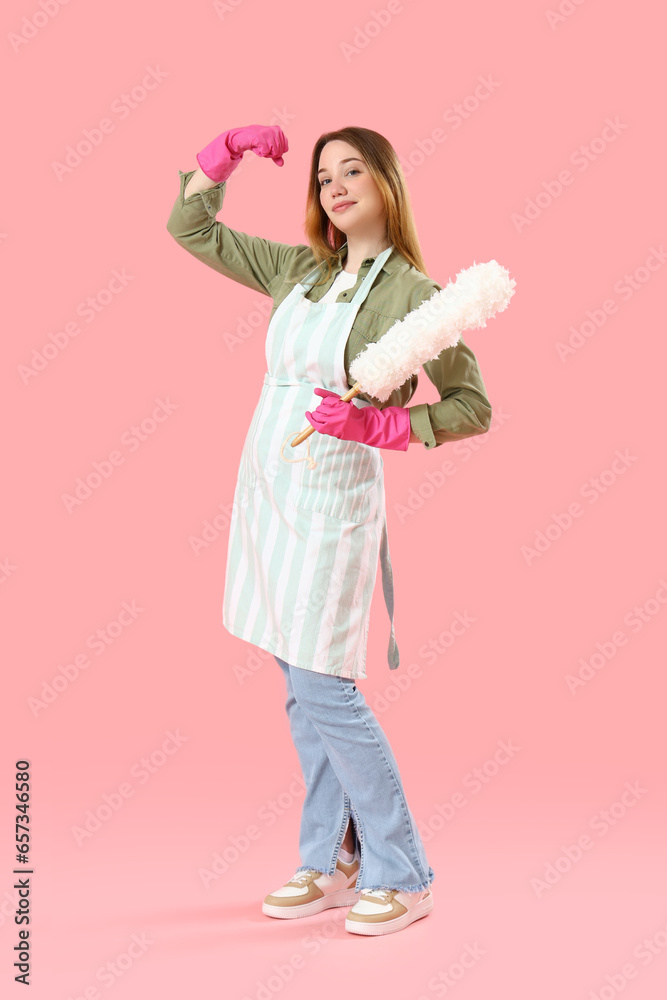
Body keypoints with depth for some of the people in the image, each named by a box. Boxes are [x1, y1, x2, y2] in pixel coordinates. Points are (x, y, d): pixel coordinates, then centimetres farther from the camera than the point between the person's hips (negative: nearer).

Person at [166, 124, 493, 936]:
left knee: (323, 689, -7)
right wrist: (228, 151, 9)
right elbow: (190, 228, 18)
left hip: (331, 497, -7)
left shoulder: (412, 293, -9)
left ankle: (401, 876, 9)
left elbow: (474, 407, -9)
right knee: (300, 688, 11)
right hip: (266, 487, 7)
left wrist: (379, 426, -19)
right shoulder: (298, 267, 9)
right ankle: (331, 864, 23)